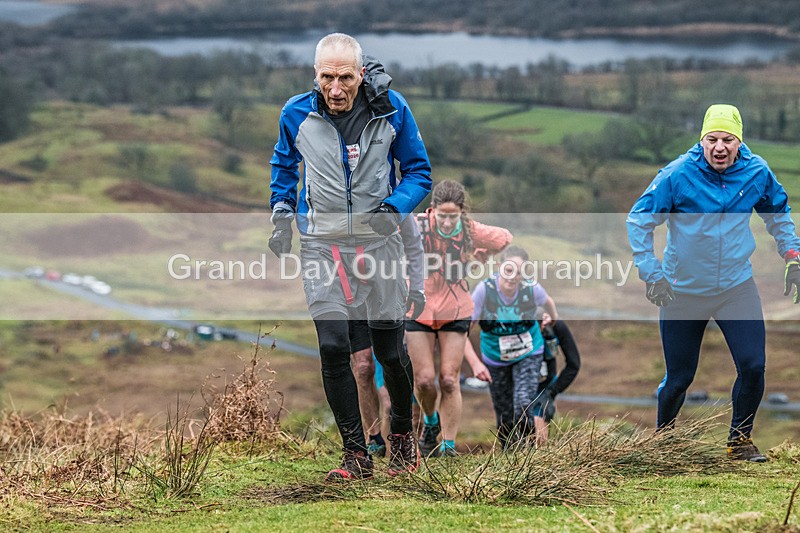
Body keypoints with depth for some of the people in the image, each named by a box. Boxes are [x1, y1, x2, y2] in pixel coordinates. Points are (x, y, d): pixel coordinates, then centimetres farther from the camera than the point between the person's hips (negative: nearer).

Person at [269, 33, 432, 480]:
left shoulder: (391, 108, -8)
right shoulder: (297, 115, -5)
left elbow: (419, 172, 2)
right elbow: (284, 165, 17)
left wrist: (395, 207, -17)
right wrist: (282, 212, 3)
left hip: (379, 239, 0)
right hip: (322, 243, 0)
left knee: (390, 351, 5)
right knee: (333, 350, -10)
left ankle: (403, 434, 32)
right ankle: (356, 455, -2)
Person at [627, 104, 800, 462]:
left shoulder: (757, 173, -7)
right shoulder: (678, 175, -17)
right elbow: (639, 221, -9)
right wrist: (651, 274, -16)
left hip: (737, 286, 2)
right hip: (683, 291, -2)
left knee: (753, 366, -10)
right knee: (679, 378, 5)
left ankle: (740, 440, 11)